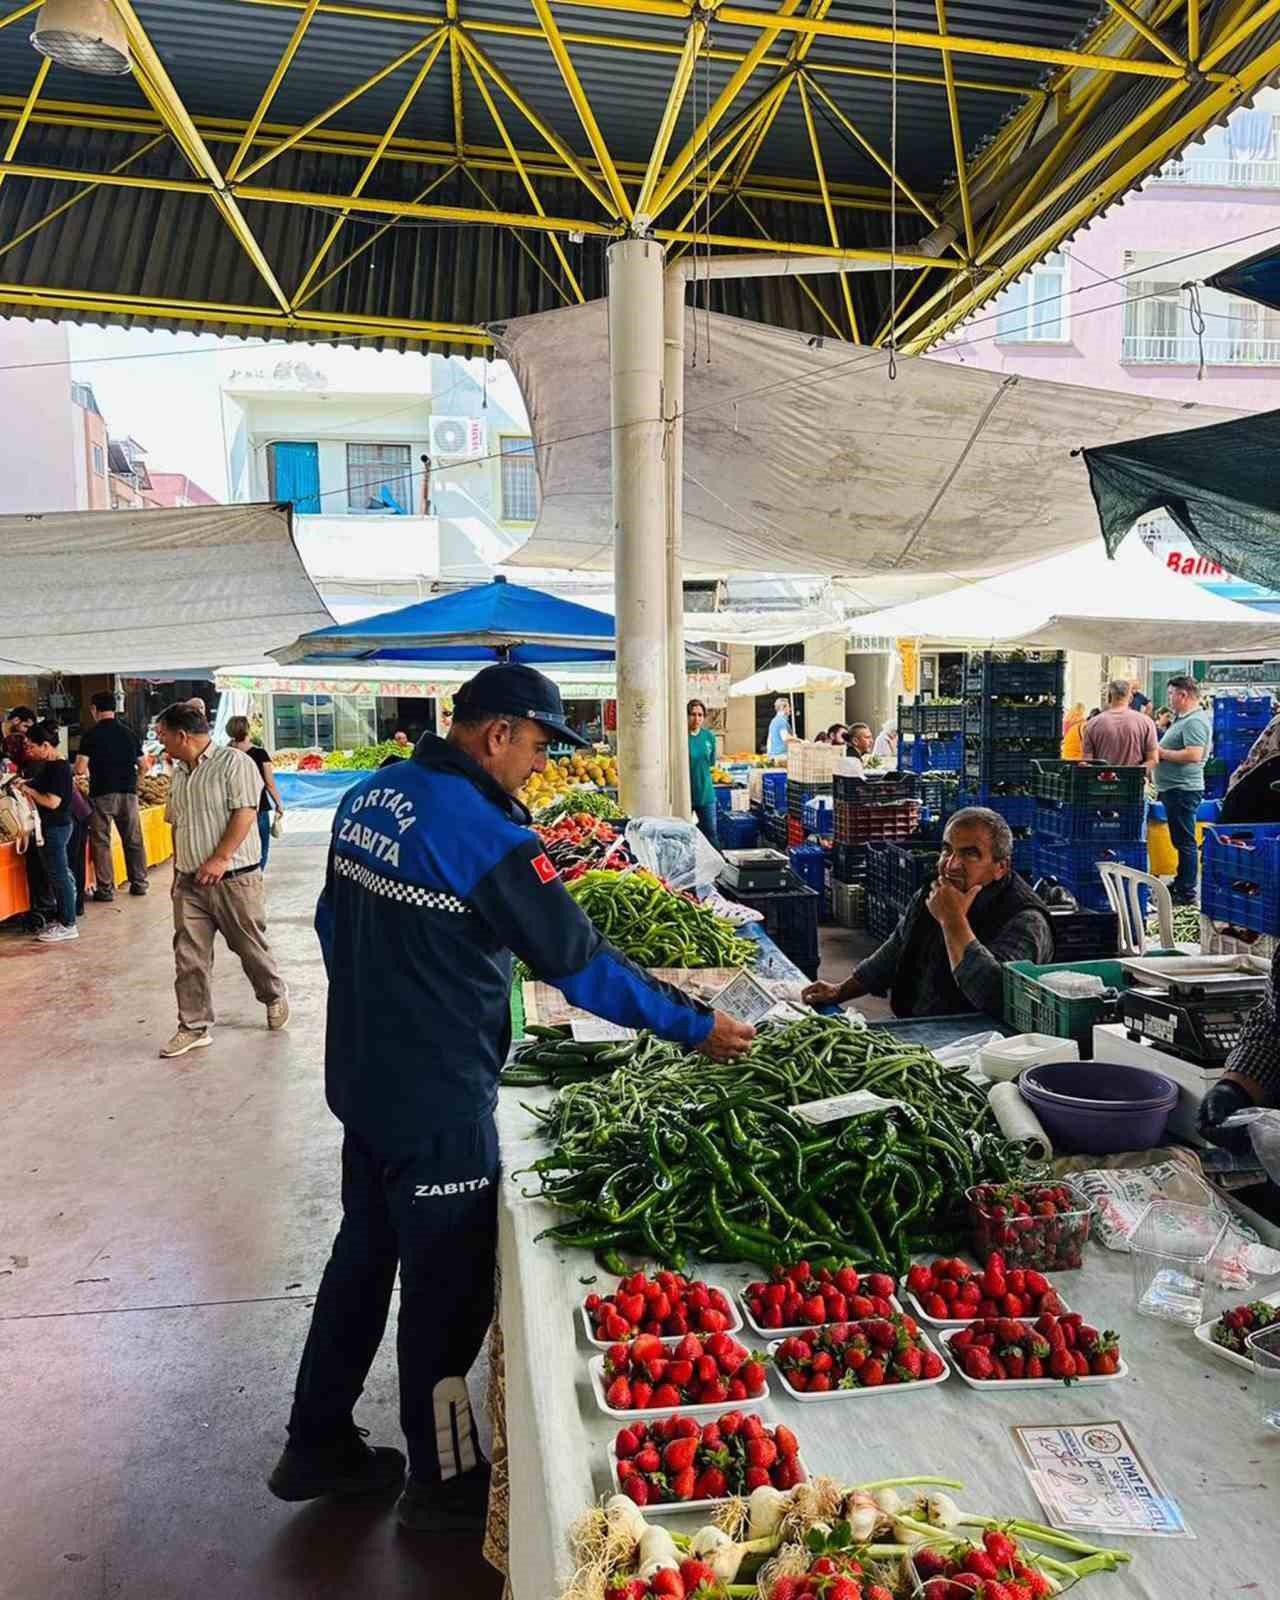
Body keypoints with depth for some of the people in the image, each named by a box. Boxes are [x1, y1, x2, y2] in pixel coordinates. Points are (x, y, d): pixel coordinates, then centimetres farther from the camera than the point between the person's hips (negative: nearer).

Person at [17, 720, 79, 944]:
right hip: (53, 827, 10)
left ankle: (68, 926, 5)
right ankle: (62, 919, 24)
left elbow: (52, 802, -23)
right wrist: (27, 784, 4)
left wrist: (28, 789, -14)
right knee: (57, 875, 15)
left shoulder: (59, 768, -19)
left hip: (56, 828, -10)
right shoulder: (52, 765, 10)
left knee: (59, 875, -2)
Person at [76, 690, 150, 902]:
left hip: (102, 794, -4)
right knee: (133, 840, 13)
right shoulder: (129, 732, 5)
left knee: (101, 842, 4)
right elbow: (144, 766, 9)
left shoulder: (91, 735, -7)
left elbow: (80, 769, -11)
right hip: (128, 792, 4)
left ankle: (106, 889, 5)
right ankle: (140, 883, 19)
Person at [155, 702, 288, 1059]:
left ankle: (275, 998, 33)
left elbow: (244, 814, -18)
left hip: (234, 878, -6)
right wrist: (178, 868, 17)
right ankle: (194, 1027, 12)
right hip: (189, 882, 6)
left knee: (250, 946, 8)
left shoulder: (234, 762, -11)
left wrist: (219, 859, -23)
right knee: (189, 956, 4)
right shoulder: (178, 773, 13)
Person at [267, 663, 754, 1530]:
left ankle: (318, 1447, 39)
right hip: (437, 1103, -9)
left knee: (366, 1252, 23)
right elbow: (579, 961, -21)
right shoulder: (483, 832, -24)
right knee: (448, 1286, 9)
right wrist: (697, 1026, -12)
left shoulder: (370, 796, 3)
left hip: (363, 1075, 9)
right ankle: (443, 1483, 28)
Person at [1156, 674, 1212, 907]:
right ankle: (1180, 884, 29)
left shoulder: (1195, 721, -16)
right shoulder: (1182, 718, 17)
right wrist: (1160, 751, 8)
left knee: (1185, 842, -5)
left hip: (1183, 789, -11)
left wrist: (1161, 753, -17)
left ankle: (1187, 893, 0)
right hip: (1174, 789, 11)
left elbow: (1193, 755, -27)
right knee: (1180, 840, 19)